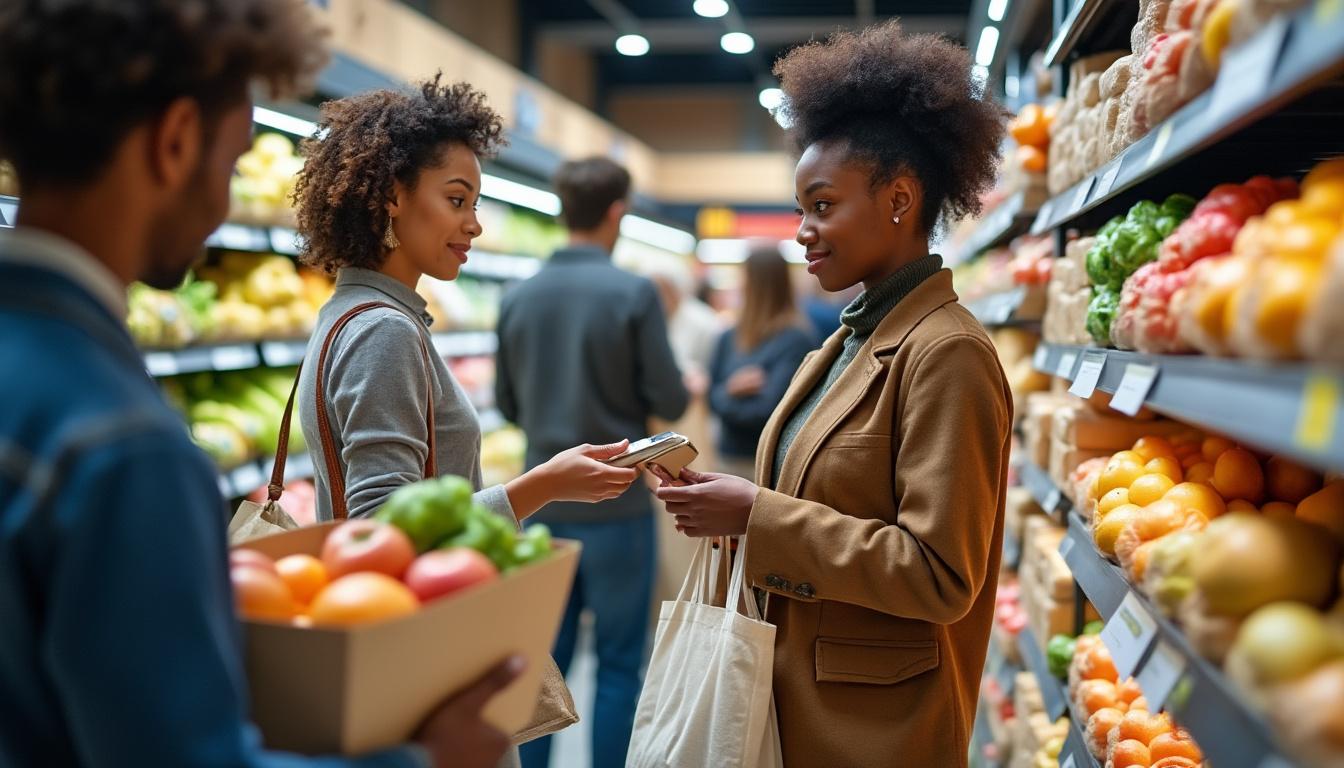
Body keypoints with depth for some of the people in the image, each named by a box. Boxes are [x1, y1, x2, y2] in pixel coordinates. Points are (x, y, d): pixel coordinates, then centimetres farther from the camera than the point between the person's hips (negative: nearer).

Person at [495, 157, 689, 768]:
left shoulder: (518, 298, 1)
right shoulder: (633, 293, -12)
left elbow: (508, 406, 9)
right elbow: (669, 402, -10)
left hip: (544, 498, 4)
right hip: (616, 500, -4)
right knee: (619, 664, 7)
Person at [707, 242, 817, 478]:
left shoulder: (796, 339, -13)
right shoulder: (730, 338, 9)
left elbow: (772, 408, -18)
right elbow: (713, 396, 10)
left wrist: (730, 404, -2)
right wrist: (731, 390, -12)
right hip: (732, 458, 7)